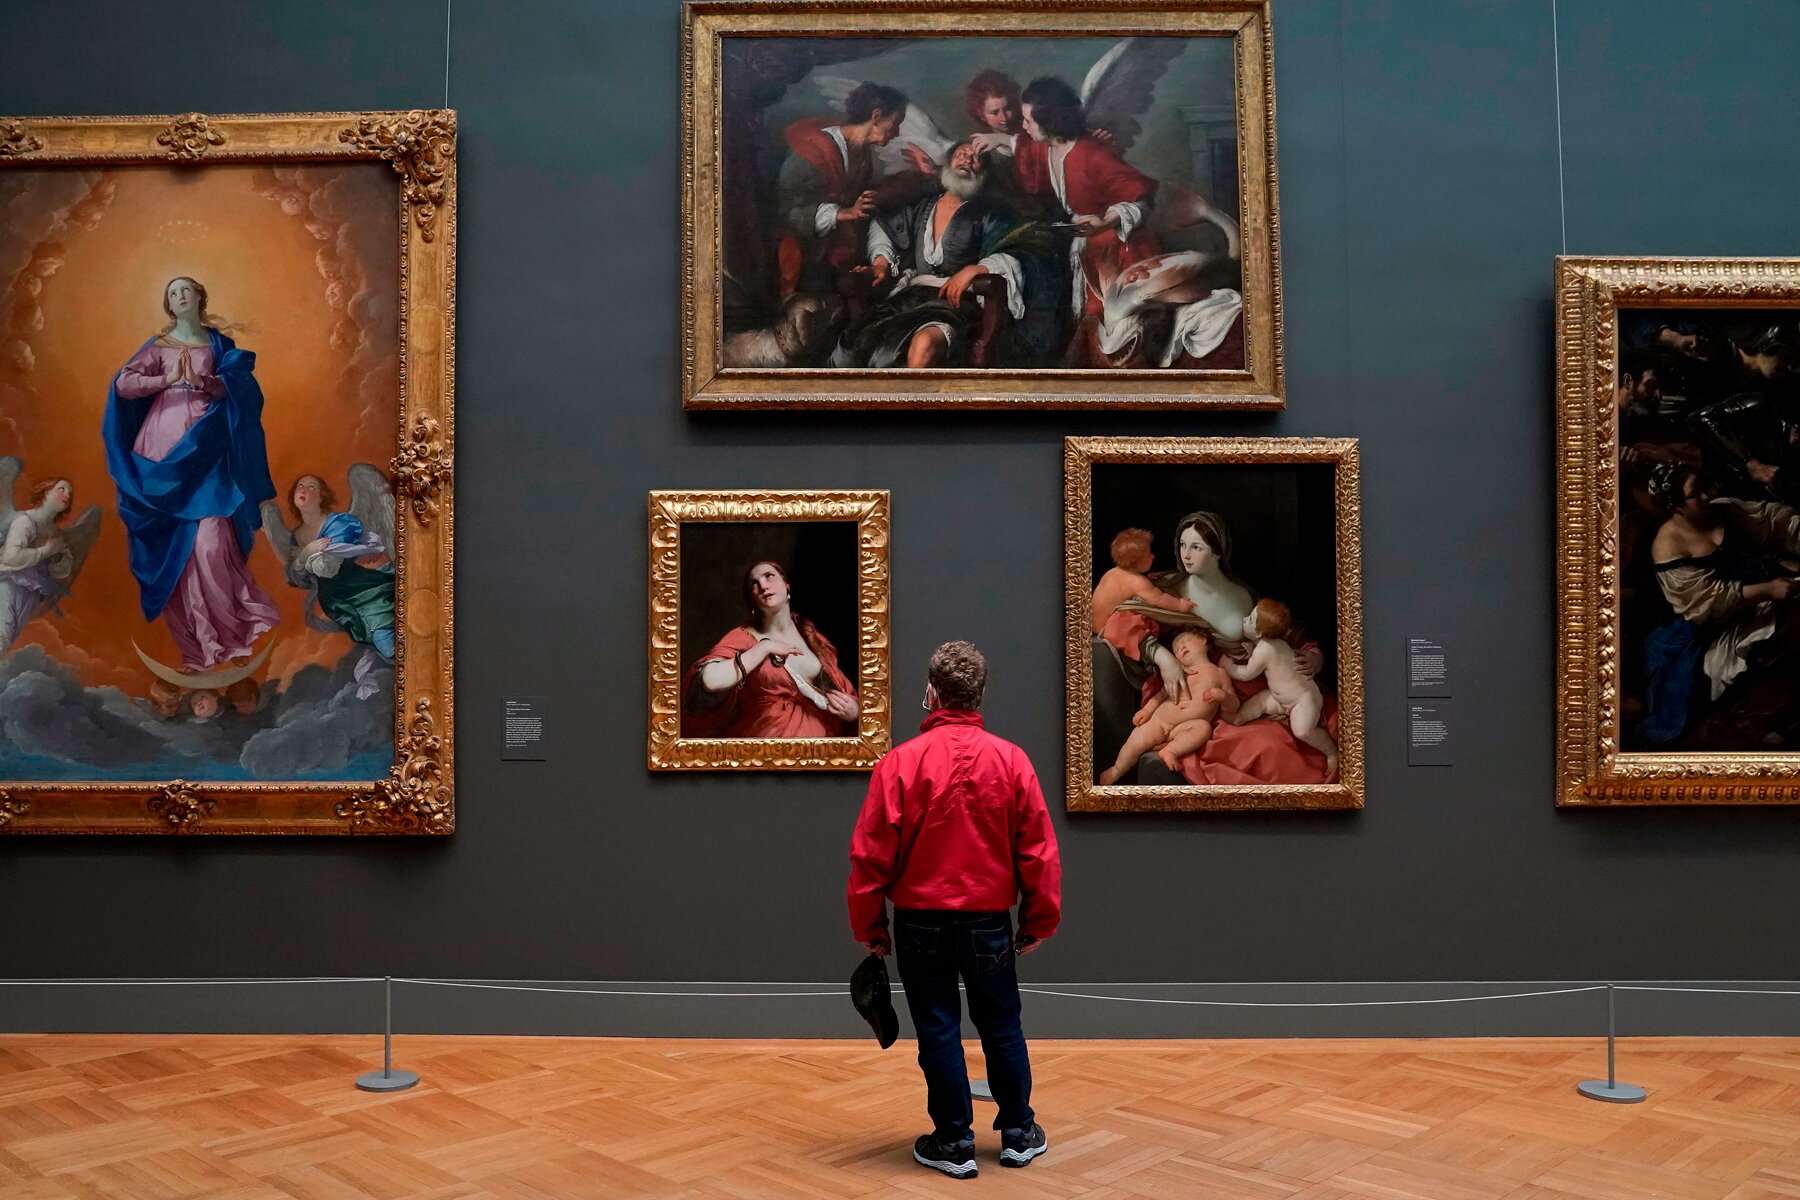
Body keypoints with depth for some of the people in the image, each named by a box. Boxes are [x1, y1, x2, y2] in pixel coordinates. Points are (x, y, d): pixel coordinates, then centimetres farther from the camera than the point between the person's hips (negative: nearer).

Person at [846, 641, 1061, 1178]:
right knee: (1001, 1027, 16)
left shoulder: (900, 762, -11)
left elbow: (871, 854, -9)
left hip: (920, 925, -2)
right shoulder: (1012, 760, -6)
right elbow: (1039, 851, -3)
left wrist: (870, 926, 3)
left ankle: (953, 1142, 17)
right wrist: (1038, 921, 9)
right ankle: (1019, 1133, 26)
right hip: (989, 922, 2)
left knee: (937, 1030, 9)